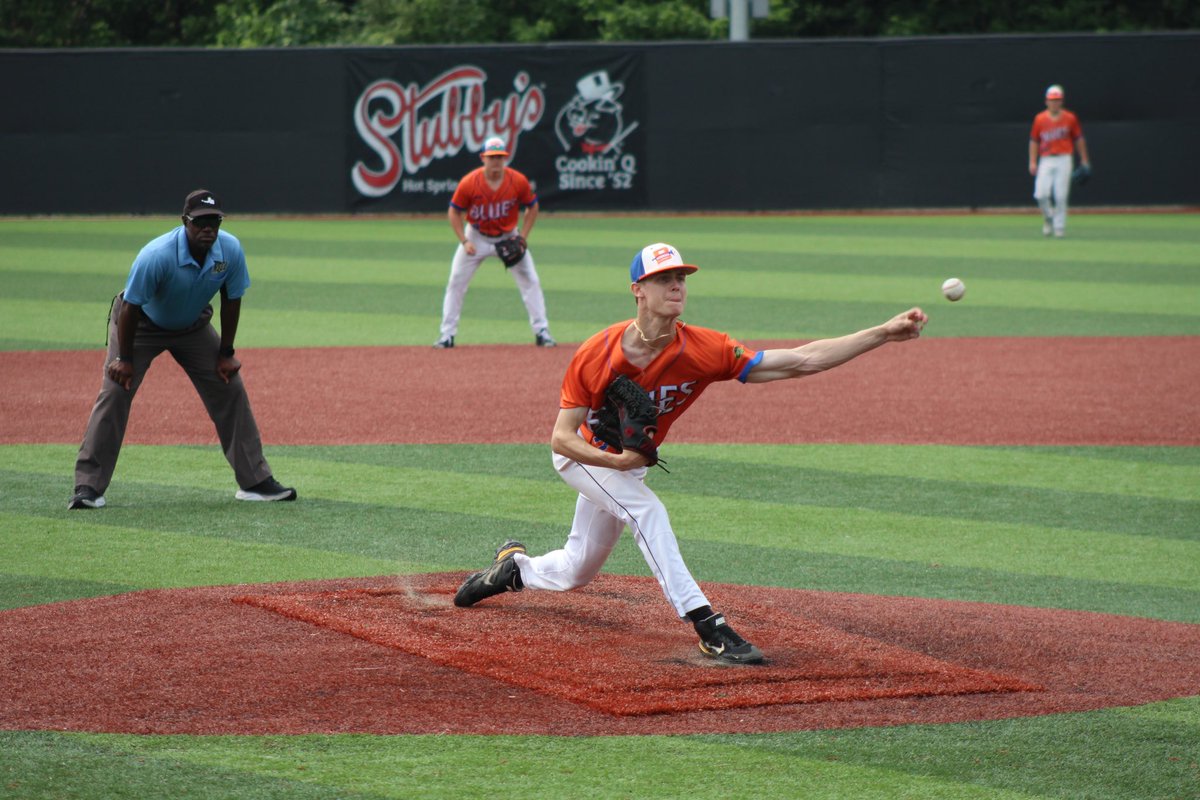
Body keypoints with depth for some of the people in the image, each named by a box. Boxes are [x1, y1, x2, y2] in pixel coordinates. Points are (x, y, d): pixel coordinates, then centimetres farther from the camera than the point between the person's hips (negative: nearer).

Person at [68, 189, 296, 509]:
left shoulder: (230, 250, -22)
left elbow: (231, 300, -7)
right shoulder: (156, 256, -36)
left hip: (193, 325, 4)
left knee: (230, 390, -1)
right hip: (141, 324, -4)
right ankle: (88, 486, -14)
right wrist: (124, 359, -18)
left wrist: (226, 353, -2)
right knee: (114, 393, -16)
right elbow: (131, 306, -25)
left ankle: (255, 481, 8)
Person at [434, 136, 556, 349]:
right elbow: (454, 212, -9)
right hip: (476, 237, 0)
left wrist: (522, 238, -11)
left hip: (508, 237, 0)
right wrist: (464, 242, -17)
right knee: (456, 282, -2)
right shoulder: (469, 183, -22)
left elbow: (532, 207, -3)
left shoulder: (518, 181, -19)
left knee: (530, 281, -5)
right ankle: (447, 335, 8)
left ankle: (542, 332, 3)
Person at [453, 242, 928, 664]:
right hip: (582, 456, -4)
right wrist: (617, 461, -42)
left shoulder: (703, 352, -28)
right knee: (647, 511, -29)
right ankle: (707, 626, -30)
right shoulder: (595, 356, -30)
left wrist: (884, 333, -40)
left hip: (629, 464, 4)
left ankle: (514, 566, 47)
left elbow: (800, 361, -33)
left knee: (576, 571, 16)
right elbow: (561, 438, -25)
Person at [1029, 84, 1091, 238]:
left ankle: (1059, 226, 3)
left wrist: (1084, 160, 9)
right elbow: (1034, 141, 10)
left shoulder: (1070, 119, 3)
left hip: (1064, 160, -1)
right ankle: (1048, 219, 16)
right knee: (1041, 194, -10)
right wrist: (1032, 162, 3)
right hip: (1046, 160, 1)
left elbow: (1079, 139, 10)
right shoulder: (1040, 119, 5)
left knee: (1061, 195, -7)